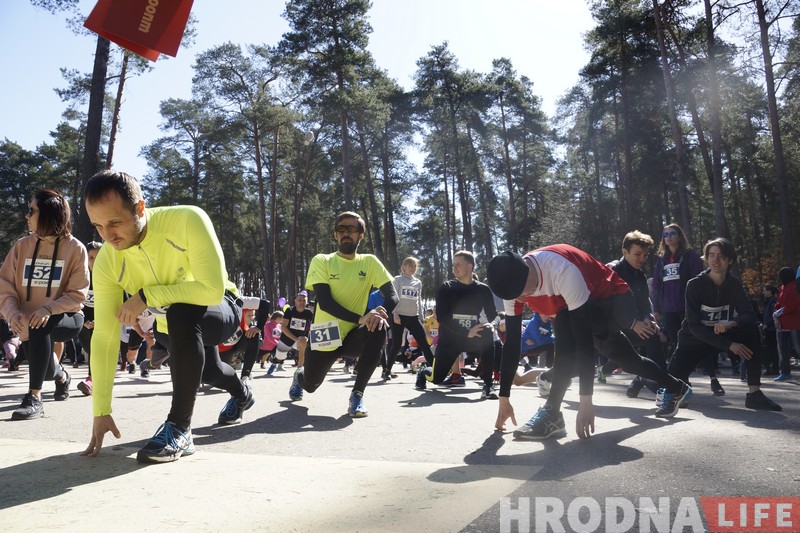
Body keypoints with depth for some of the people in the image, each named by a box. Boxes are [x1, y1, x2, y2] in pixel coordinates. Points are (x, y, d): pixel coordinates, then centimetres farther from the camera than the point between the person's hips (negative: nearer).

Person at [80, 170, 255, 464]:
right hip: (172, 328, 6)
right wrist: (101, 411, -20)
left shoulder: (187, 220, -36)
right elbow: (104, 336, -20)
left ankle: (179, 429, -27)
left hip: (220, 310, -5)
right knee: (205, 371, 28)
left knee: (181, 313, -38)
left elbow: (213, 289, -40)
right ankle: (242, 394, 65)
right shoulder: (106, 262, -23)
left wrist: (146, 296, -35)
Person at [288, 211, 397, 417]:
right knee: (310, 385, 11)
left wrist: (381, 313, -34)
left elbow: (392, 296, -11)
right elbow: (324, 302, -22)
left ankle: (357, 395, -19)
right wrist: (360, 318, -35)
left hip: (353, 336, 1)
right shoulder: (321, 261, -10)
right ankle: (299, 375, 53)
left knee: (379, 329, -31)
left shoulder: (370, 262, -4)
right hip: (325, 337, 0)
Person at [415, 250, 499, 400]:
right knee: (436, 378, 3)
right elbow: (441, 317, -17)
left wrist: (490, 325, -20)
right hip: (449, 338, 0)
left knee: (487, 333, -33)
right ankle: (423, 372, 43)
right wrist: (466, 332, -26)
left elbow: (492, 315, 5)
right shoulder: (445, 288, -7)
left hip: (473, 336, 0)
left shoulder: (483, 290, -1)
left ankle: (487, 385, -28)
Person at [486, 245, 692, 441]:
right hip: (589, 308, 8)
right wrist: (504, 398, -16)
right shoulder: (515, 282, -20)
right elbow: (512, 341, -17)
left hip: (615, 301, -7)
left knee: (567, 327, -34)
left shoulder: (563, 270, -41)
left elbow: (583, 335, -39)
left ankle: (551, 414, -29)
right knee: (628, 360, 24)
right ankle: (675, 388, 53)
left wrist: (585, 399, -38)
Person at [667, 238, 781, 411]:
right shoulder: (695, 285, -19)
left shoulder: (734, 284, -6)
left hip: (722, 336, 3)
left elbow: (749, 315, -15)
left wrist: (731, 323, -38)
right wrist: (729, 344, -30)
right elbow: (694, 326, -23)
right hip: (694, 339, -3)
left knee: (752, 331, -26)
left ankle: (754, 393, -24)